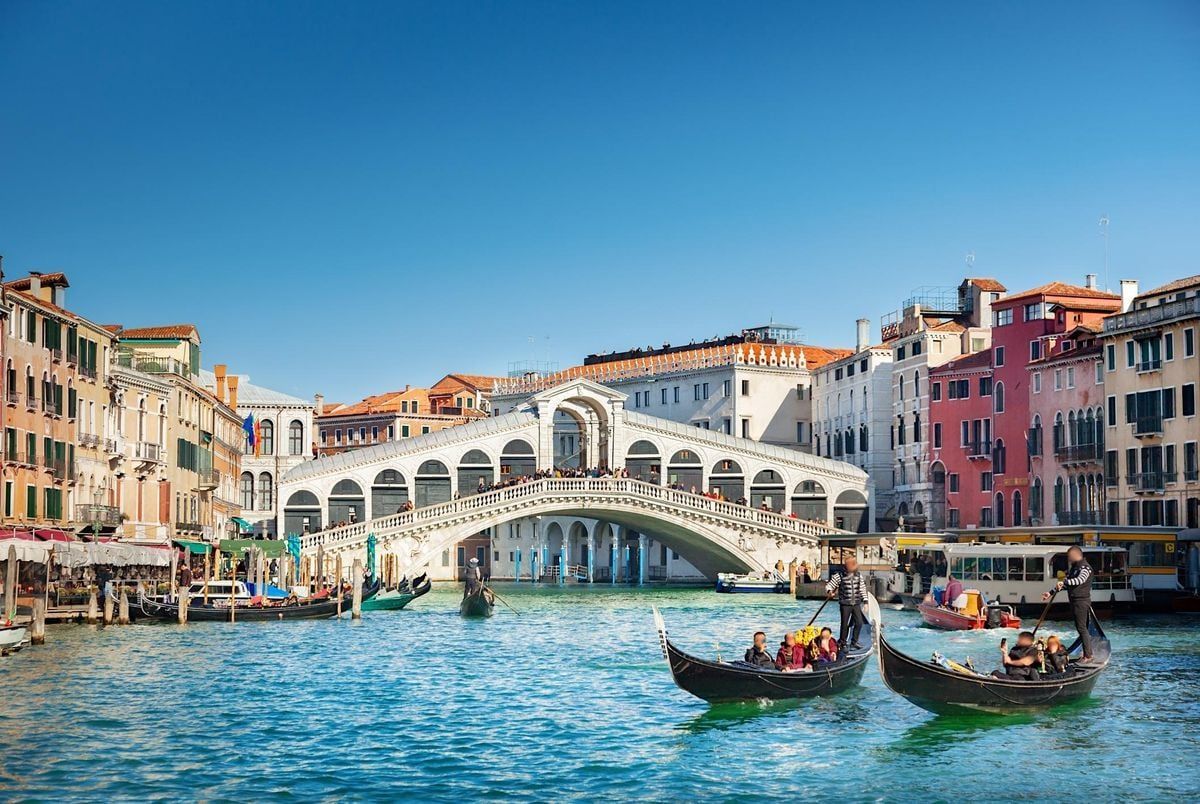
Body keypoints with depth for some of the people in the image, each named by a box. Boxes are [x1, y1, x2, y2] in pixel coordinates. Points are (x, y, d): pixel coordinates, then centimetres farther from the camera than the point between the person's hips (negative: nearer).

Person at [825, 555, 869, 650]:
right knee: (845, 624, 0)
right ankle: (842, 643, 15)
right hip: (845, 604, -4)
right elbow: (829, 586, -8)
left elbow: (862, 589, 14)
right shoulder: (839, 576, -9)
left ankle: (854, 641, 19)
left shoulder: (859, 575, 5)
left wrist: (865, 601, 11)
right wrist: (829, 592, -31)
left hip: (856, 604, 4)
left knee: (859, 623, 2)